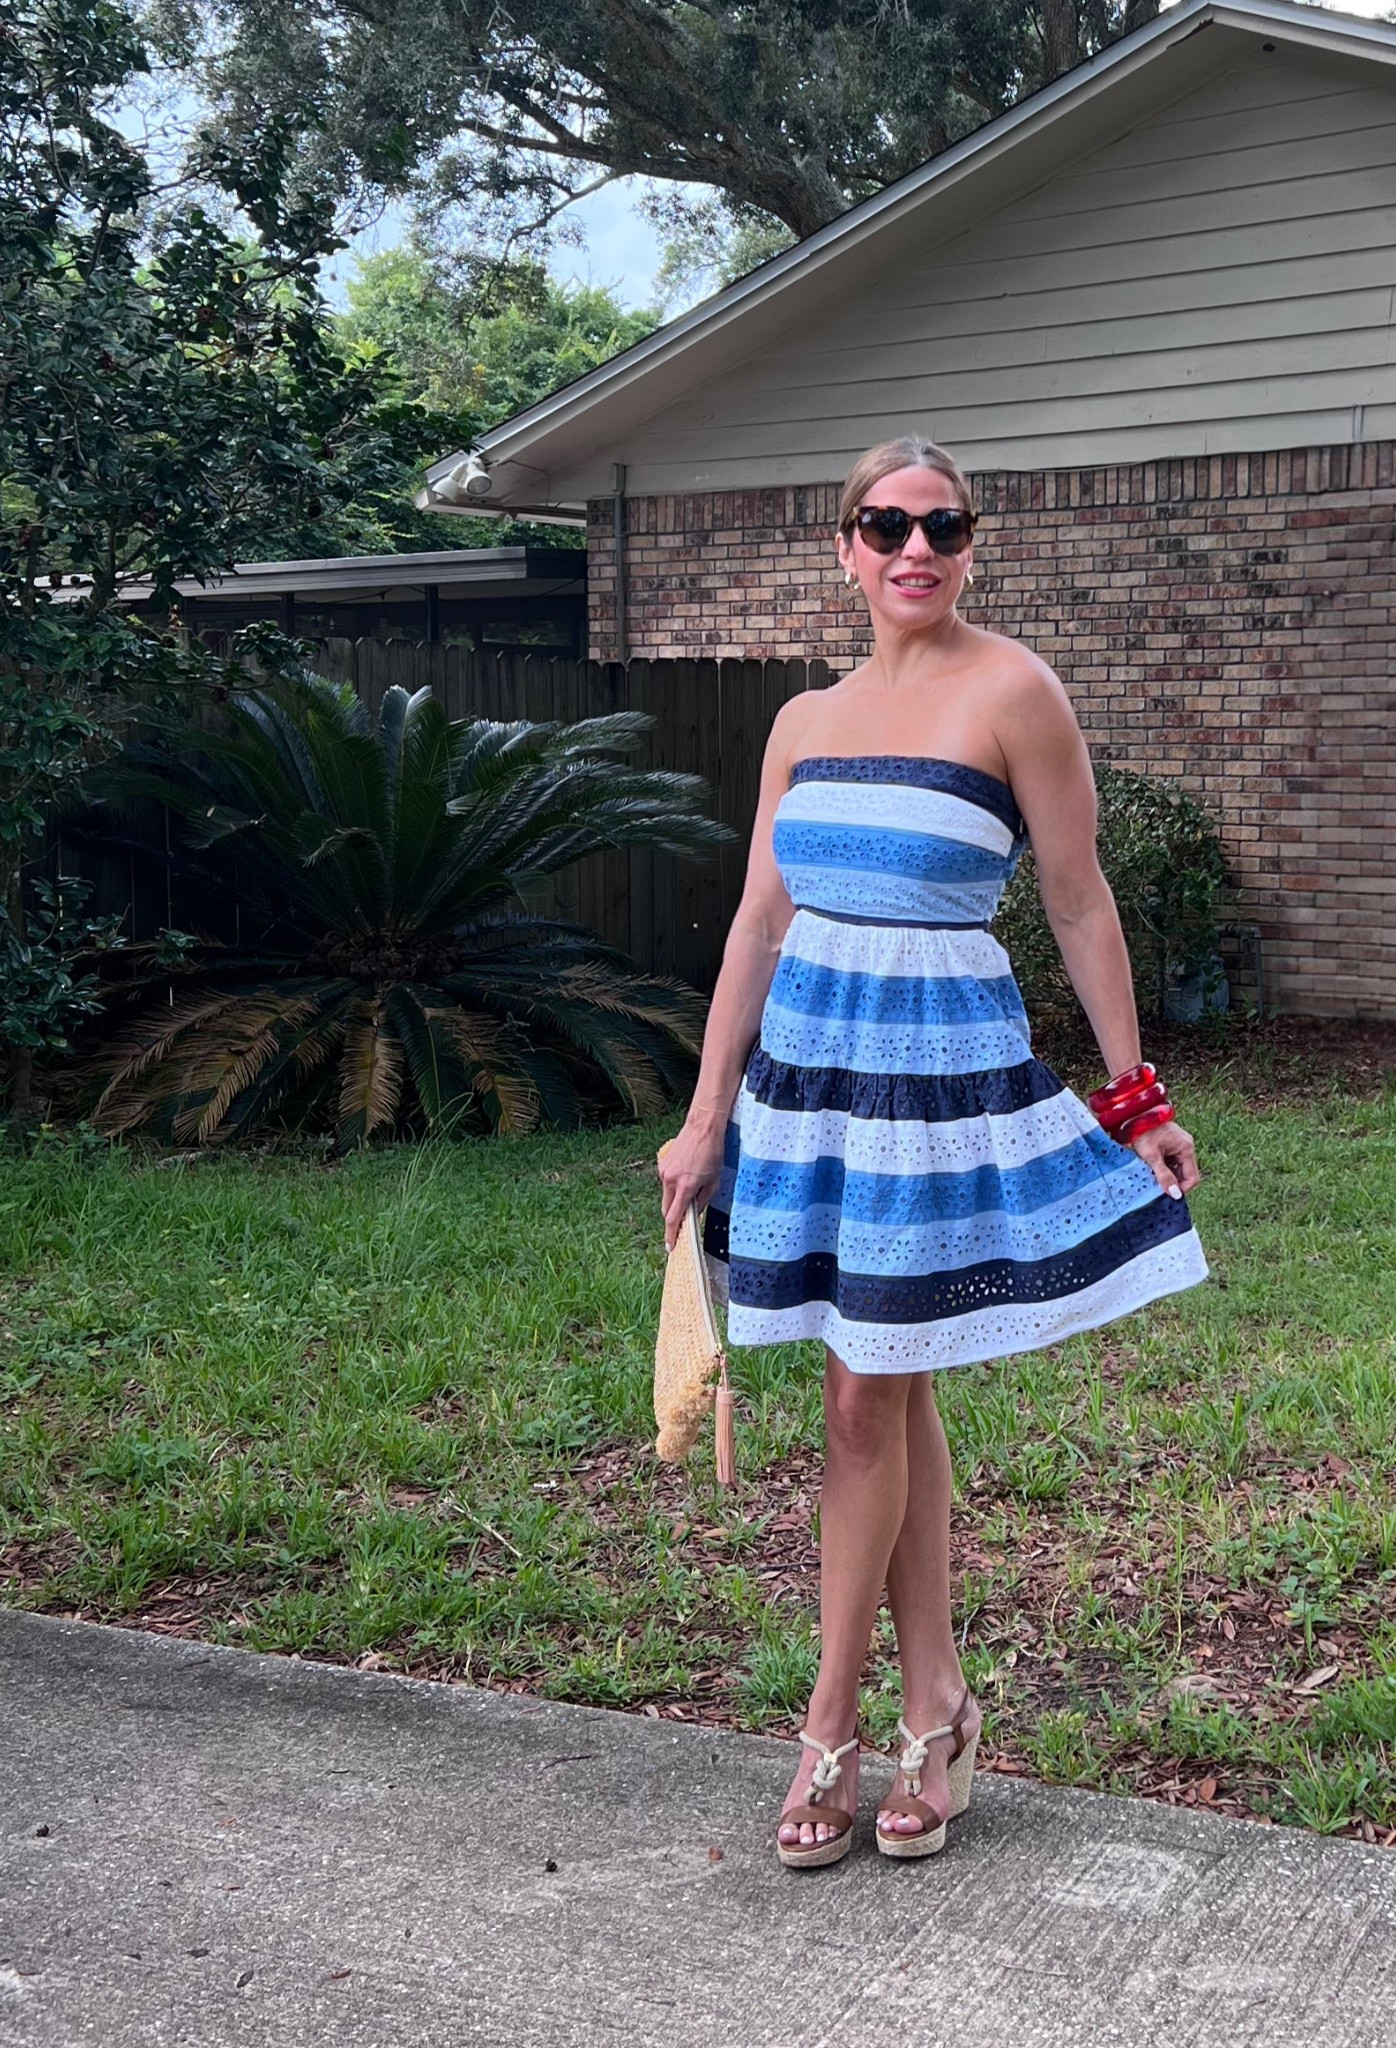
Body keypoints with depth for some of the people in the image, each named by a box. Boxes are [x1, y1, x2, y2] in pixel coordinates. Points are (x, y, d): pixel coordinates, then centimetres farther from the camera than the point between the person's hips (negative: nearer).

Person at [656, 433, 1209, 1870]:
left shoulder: (1011, 692, -6)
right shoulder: (804, 723, 9)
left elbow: (1080, 907, -3)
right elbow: (758, 925, 11)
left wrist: (1136, 1096, 0)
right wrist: (706, 1120, 10)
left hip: (940, 1073, -5)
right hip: (810, 1064, 5)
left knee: (866, 1403, -1)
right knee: (895, 1401, 11)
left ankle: (829, 1731, 14)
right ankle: (935, 1712, 23)